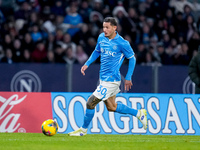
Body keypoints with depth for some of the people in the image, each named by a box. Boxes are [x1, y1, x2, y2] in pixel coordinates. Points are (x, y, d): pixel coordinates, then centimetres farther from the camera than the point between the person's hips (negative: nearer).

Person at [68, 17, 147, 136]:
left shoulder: (122, 43, -17)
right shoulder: (101, 38, 2)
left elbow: (132, 58, -5)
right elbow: (97, 51, 20)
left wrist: (128, 78, -5)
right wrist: (87, 64, 7)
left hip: (111, 80, -8)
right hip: (103, 78, 8)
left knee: (91, 102, -7)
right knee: (111, 107, 17)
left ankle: (83, 130, 10)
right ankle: (139, 113, 30)